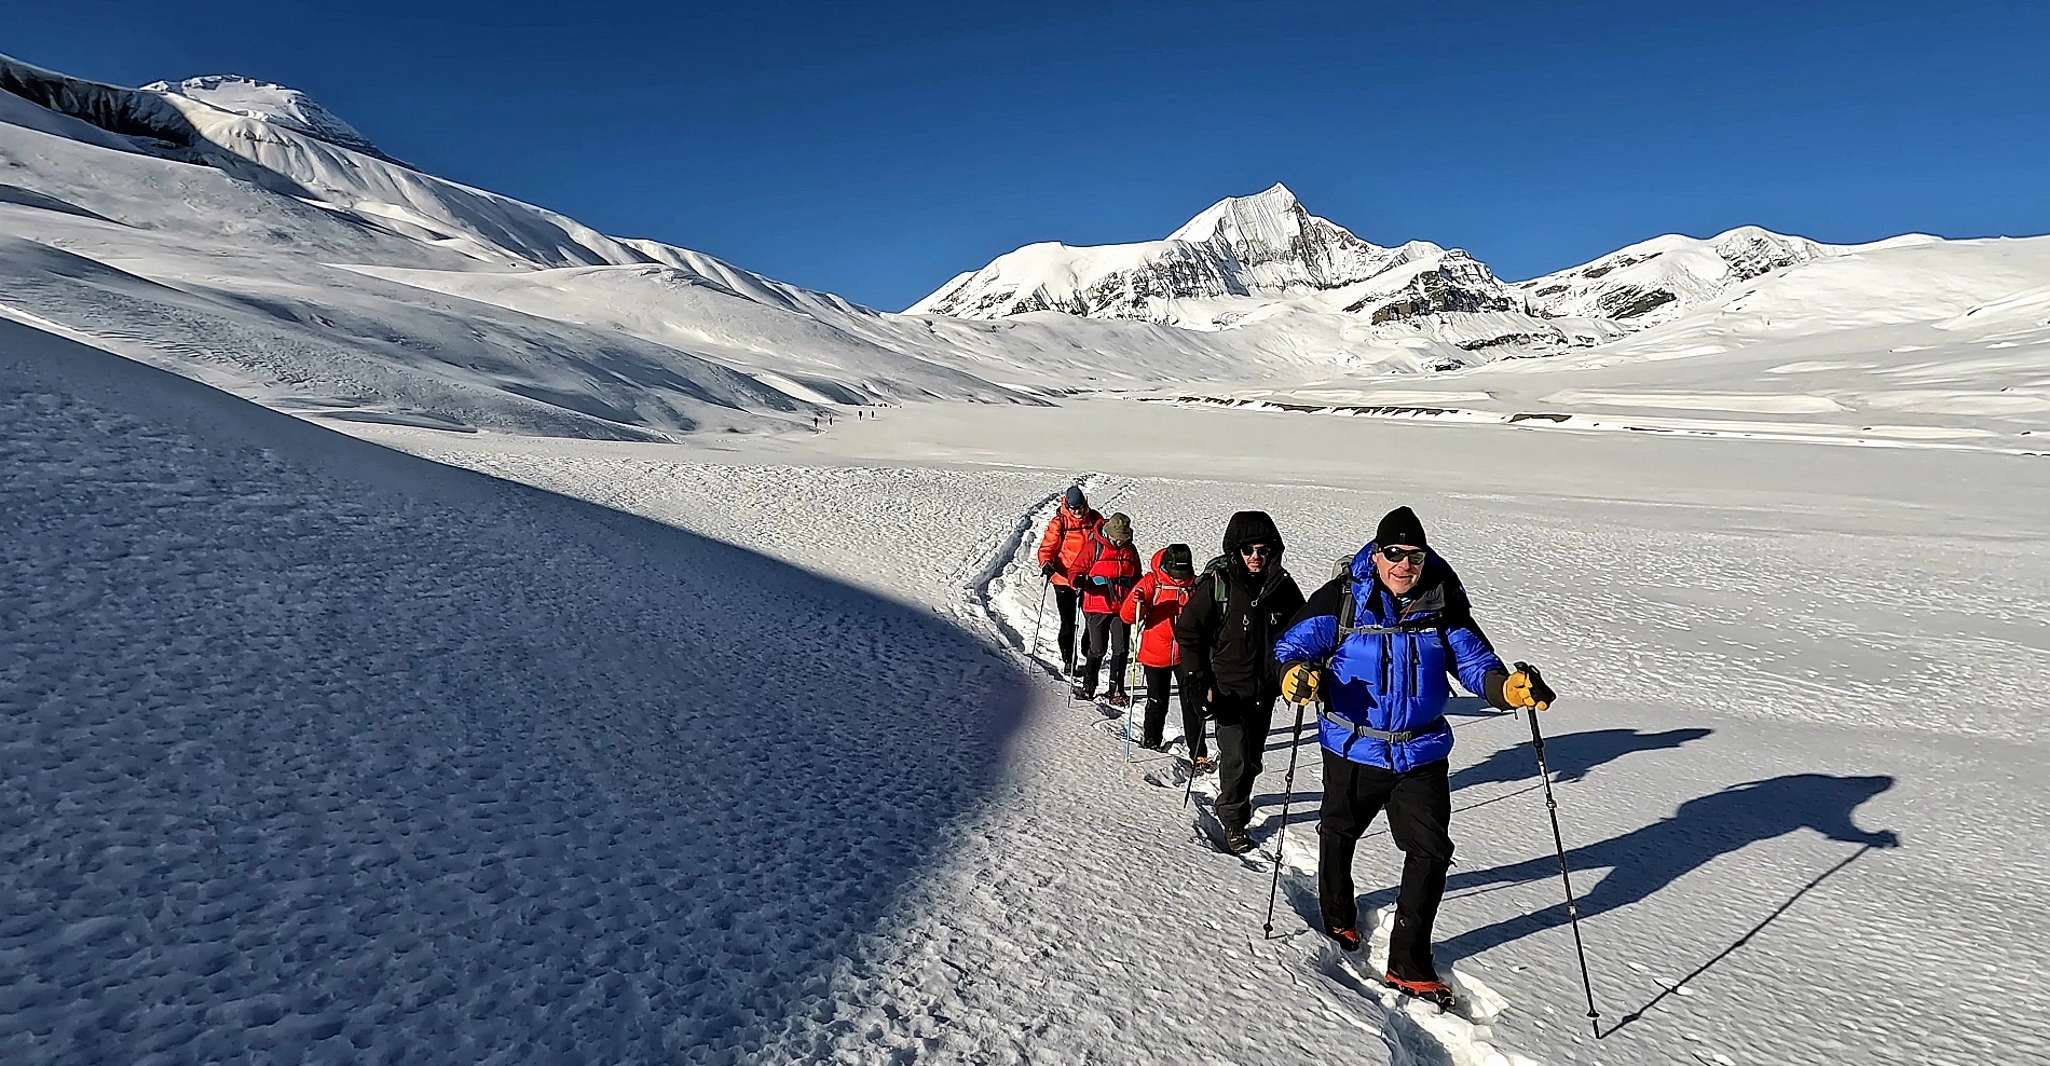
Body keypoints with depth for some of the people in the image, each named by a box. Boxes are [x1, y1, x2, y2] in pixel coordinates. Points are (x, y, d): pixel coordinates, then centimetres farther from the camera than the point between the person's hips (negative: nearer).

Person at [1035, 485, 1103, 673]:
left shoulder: (1095, 519, 2)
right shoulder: (1059, 522, -5)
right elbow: (1048, 546, -6)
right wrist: (1046, 563, -25)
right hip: (1063, 578, -2)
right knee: (1068, 622, 3)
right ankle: (1067, 659, 17)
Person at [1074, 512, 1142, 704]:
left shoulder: (1130, 550, 10)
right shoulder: (1094, 547, -4)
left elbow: (1136, 578, 23)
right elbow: (1078, 570, -3)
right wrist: (1079, 581, -24)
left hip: (1122, 607, 4)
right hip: (1097, 607, -3)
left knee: (1121, 649, 2)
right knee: (1097, 650, 3)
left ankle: (1116, 690, 15)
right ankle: (1088, 687, 21)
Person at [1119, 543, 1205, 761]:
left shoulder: (1195, 585, 0)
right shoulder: (1152, 582, -9)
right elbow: (1127, 616, -12)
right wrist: (1137, 602, -31)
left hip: (1186, 655, 1)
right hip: (1155, 654, -1)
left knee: (1193, 704, -3)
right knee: (1157, 702, 14)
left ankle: (1198, 753, 3)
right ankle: (1152, 740, 37)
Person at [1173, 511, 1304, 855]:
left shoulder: (1282, 585, -1)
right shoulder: (1217, 584, -14)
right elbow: (1187, 630, -8)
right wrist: (1201, 682, -10)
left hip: (1266, 690, 4)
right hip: (1229, 689, -4)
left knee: (1253, 757, 15)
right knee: (1236, 758, -7)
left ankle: (1235, 798, 39)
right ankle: (1233, 819, 13)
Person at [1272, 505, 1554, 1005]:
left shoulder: (1443, 605, -6)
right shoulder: (1342, 598, -13)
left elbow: (1474, 661, 1)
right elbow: (1293, 645, -13)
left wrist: (1509, 687, -20)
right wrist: (1296, 674, -36)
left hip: (1420, 753, 2)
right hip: (1353, 748, -1)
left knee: (1431, 851, -3)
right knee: (1339, 835, 18)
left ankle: (1409, 964, 14)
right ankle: (1338, 916, 48)